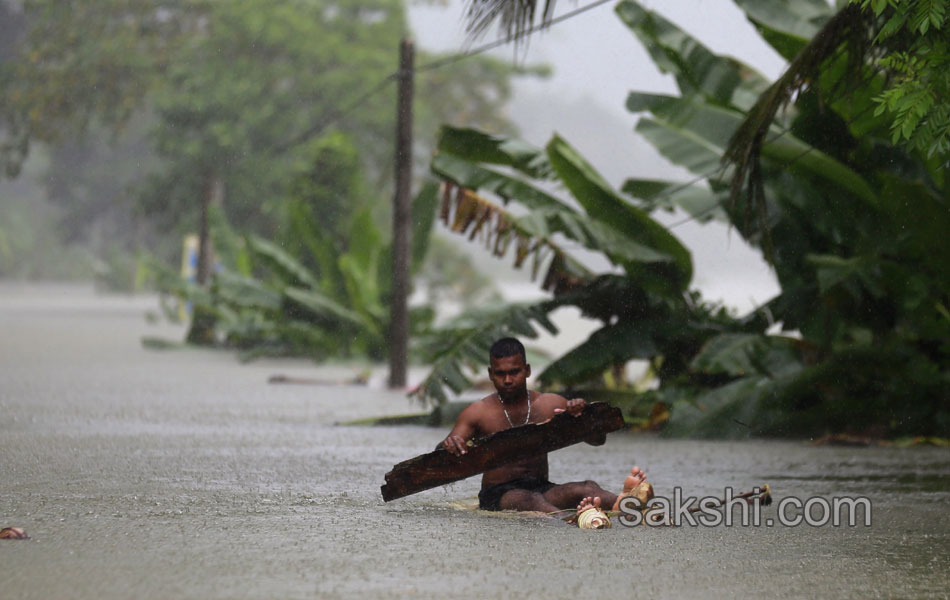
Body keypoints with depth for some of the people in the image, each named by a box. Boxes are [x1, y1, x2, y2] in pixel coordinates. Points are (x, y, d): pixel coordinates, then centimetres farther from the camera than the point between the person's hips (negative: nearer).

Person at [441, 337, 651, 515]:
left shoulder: (551, 405, 12)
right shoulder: (478, 412, 5)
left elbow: (597, 440, 7)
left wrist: (583, 416, -16)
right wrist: (449, 444, -28)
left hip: (542, 488, 3)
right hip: (497, 495, -3)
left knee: (586, 488, -28)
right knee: (531, 500, -38)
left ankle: (624, 502, -62)